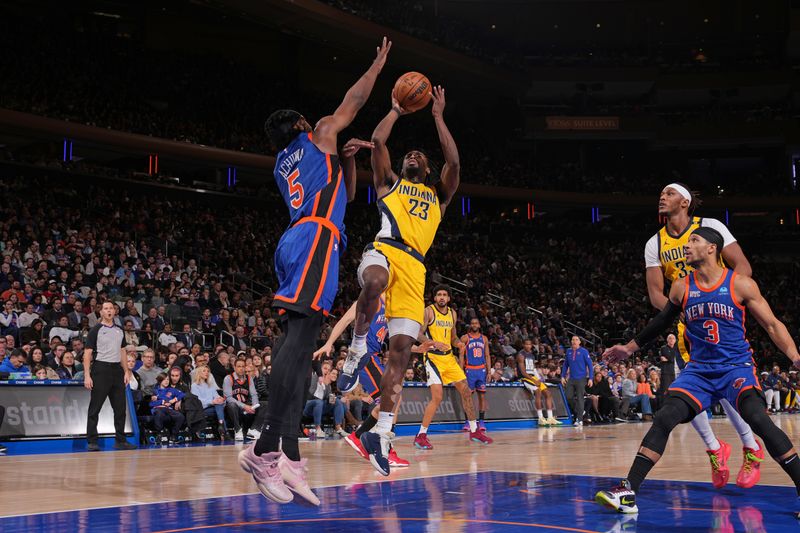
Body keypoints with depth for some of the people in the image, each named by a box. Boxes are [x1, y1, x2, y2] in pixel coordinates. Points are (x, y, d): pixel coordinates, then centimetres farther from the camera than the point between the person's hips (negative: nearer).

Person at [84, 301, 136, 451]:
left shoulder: (119, 330, 14)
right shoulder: (95, 330, -3)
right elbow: (87, 353, -6)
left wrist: (126, 372, 11)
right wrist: (87, 375, -14)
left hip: (117, 370, 5)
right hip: (101, 370, -5)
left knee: (120, 407, 6)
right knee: (95, 407, -2)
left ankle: (120, 441, 13)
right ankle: (92, 442, 3)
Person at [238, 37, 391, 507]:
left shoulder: (284, 165, 32)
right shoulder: (319, 135, 13)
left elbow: (345, 195, 40)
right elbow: (353, 102, 20)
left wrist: (348, 160, 35)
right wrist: (380, 61, 32)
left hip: (299, 243, 9)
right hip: (316, 240, -9)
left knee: (299, 342, -2)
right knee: (300, 335, -20)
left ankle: (289, 455, -11)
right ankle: (267, 448, -30)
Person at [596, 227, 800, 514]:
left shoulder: (740, 284, -5)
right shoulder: (681, 288, 5)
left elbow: (772, 324, -2)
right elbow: (661, 321, 21)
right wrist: (629, 348, 24)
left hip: (736, 366, -3)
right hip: (699, 369, 3)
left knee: (758, 419, -27)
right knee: (663, 419, -13)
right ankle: (628, 491, -11)